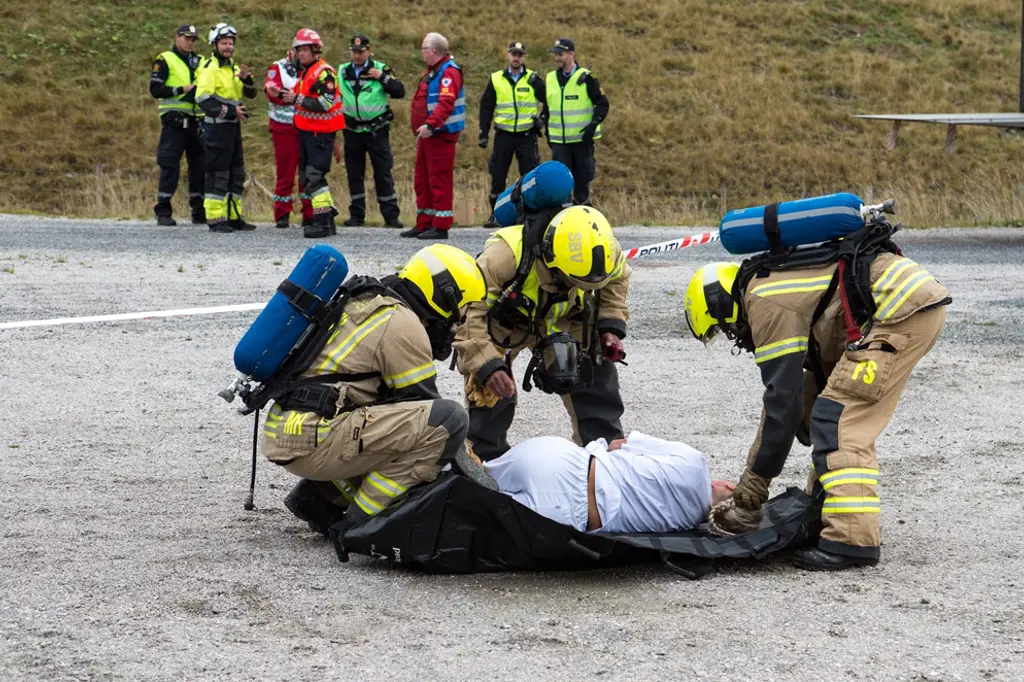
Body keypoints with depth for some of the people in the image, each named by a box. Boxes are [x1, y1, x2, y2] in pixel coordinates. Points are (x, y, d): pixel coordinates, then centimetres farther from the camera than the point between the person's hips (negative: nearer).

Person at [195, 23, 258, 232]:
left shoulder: (233, 68, 17)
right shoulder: (209, 68, -9)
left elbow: (251, 94, 15)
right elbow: (203, 100, -18)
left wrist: (246, 79, -6)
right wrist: (231, 111, -19)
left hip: (233, 126, 9)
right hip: (216, 127, -9)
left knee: (237, 173, 12)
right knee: (217, 174, -7)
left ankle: (234, 217, 18)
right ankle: (215, 219, -4)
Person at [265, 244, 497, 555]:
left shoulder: (368, 305, 22)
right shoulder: (403, 324, -7)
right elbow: (423, 403, -4)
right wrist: (474, 470, 6)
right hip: (314, 440, -10)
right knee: (448, 418, -16)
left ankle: (319, 494, 13)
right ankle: (361, 519, -12)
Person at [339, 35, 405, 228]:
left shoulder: (381, 69, 0)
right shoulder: (342, 72, 7)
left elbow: (399, 92, -6)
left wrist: (383, 77, -16)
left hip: (377, 130, -3)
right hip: (353, 131, 3)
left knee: (383, 172, -2)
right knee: (354, 174, 6)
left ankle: (391, 215, 1)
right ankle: (357, 214, 15)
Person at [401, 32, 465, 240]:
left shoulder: (449, 72, -14)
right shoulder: (432, 72, 20)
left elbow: (446, 104, -27)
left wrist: (430, 125, -36)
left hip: (441, 135, -11)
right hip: (428, 135, 11)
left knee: (439, 181, -8)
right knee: (422, 181, 14)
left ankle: (441, 227, -5)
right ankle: (424, 224, 21)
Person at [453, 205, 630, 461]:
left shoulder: (601, 251, -26)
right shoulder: (505, 255, -45)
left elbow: (617, 278, 1)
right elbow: (467, 311, -42)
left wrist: (611, 325, -10)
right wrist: (486, 364, -49)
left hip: (561, 319, 4)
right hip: (503, 322, -4)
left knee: (597, 374, 1)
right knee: (490, 391, -13)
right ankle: (486, 459, 7)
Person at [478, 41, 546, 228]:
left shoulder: (533, 79, 1)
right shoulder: (496, 80, 6)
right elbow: (486, 107, 9)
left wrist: (542, 120, -2)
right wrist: (483, 134, 4)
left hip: (527, 135, -1)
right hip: (503, 135, 1)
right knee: (498, 176, 1)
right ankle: (496, 214, 11)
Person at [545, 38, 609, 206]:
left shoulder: (586, 78, -5)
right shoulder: (551, 79, 11)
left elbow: (602, 104, -3)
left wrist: (593, 125, -15)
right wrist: (547, 130, 18)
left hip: (582, 139, -3)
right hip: (558, 141, 3)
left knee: (582, 179, 2)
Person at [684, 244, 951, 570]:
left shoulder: (765, 302, -8)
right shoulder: (773, 281, 22)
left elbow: (783, 400, -10)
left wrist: (749, 493, -3)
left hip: (904, 309, -11)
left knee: (838, 417, -12)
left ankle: (851, 539, -17)